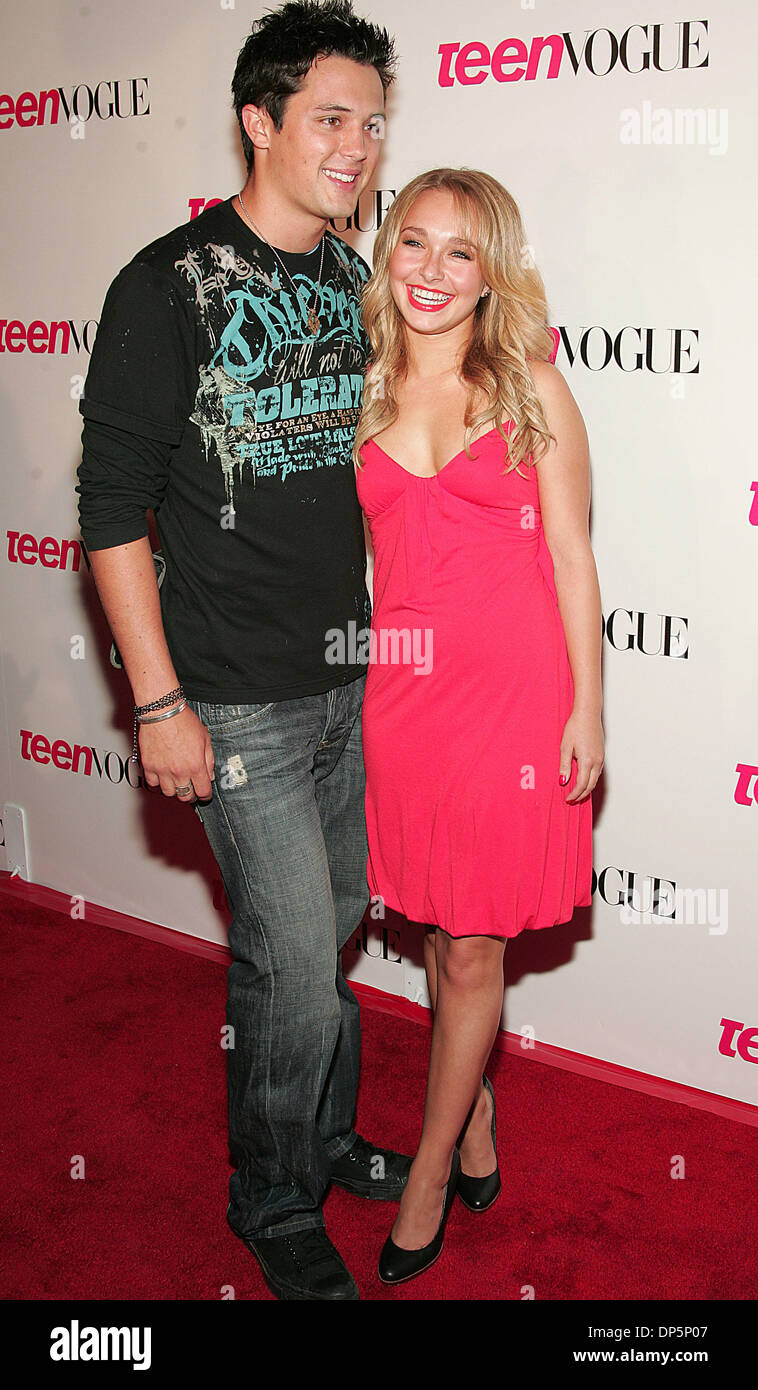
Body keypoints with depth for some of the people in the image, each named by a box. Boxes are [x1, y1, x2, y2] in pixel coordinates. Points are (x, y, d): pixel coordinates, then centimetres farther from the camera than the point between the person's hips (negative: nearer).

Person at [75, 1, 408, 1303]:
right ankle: (275, 1206, 26)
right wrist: (159, 703, -15)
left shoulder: (350, 282, 8)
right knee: (296, 962, 0)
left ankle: (325, 1138, 42)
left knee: (327, 930, 19)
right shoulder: (168, 288, -11)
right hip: (239, 701, -6)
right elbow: (113, 508, -13)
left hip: (349, 680, 6)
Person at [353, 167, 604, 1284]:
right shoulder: (363, 391, 8)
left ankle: (430, 1171, 23)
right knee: (436, 930, 14)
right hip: (401, 683, 3)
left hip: (513, 686, -3)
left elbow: (571, 557, -1)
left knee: (472, 947, 4)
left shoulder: (531, 389, -1)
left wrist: (586, 709, -4)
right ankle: (477, 1118, 37)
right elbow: (363, 544, 13)